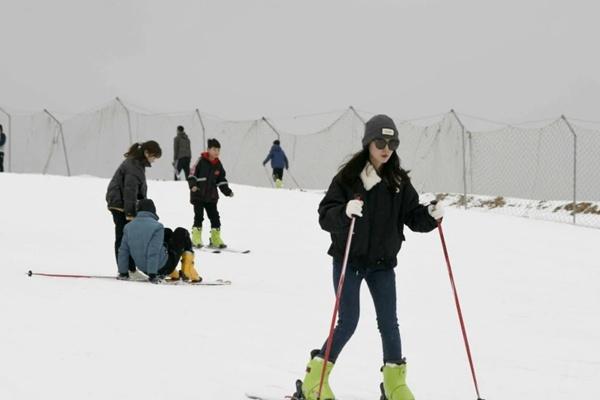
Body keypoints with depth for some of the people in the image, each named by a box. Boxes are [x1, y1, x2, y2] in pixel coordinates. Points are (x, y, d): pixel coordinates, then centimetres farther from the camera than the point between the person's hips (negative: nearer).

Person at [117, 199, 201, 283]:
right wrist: (152, 275, -24)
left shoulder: (128, 227, -3)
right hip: (163, 268, -6)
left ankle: (173, 274, 28)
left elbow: (123, 251, -1)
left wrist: (123, 273, 7)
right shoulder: (156, 226, -21)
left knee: (167, 232, 26)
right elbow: (153, 252, -26)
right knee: (182, 233, 13)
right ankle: (188, 271, 14)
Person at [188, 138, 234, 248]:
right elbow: (192, 175, -9)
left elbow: (221, 180, 15)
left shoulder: (218, 164, 8)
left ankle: (215, 239, 13)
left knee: (215, 217, 5)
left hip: (211, 196, 5)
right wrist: (193, 185, -24)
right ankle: (196, 239, 3)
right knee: (199, 216, -4)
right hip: (198, 195, -5)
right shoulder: (201, 161, -9)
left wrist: (227, 191, 5)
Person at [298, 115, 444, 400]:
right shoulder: (348, 177, -10)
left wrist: (431, 215, -17)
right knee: (348, 322, -5)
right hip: (348, 261, -4)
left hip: (382, 263, 4)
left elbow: (412, 216, 3)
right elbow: (325, 216, -15)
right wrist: (345, 212, -35)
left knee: (388, 322, 4)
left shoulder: (399, 181, 3)